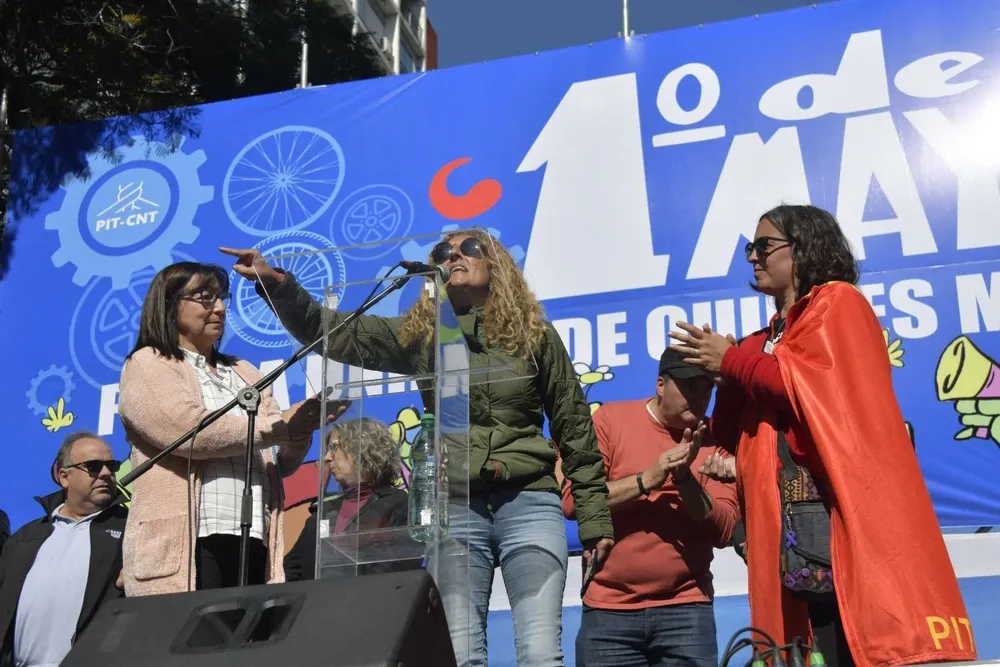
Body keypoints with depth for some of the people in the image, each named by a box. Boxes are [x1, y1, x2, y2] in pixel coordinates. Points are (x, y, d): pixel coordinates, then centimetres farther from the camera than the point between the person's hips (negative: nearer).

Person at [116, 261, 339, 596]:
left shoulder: (243, 373, 24)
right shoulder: (147, 365, 6)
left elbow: (282, 464, 18)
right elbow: (188, 429, -12)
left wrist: (300, 429, -4)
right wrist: (277, 426, -5)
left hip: (254, 544, 5)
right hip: (186, 547, -5)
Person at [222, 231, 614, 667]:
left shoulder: (535, 335, 7)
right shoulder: (420, 335, 11)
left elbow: (575, 428, 8)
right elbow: (332, 331, 3)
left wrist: (594, 518, 5)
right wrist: (277, 284, -13)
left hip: (529, 504, -1)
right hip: (456, 508, 2)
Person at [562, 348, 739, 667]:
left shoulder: (713, 439, 4)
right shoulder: (610, 418, 0)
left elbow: (723, 531, -3)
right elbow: (572, 501, -9)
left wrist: (684, 477, -17)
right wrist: (646, 480, -16)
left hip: (686, 609, 1)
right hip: (609, 609, -1)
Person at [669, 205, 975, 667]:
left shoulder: (837, 303, 5)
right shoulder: (772, 338, 25)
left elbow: (816, 382, -13)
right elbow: (736, 437, 21)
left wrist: (732, 361, -1)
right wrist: (718, 367, 5)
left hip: (844, 511, -7)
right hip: (793, 526, 7)